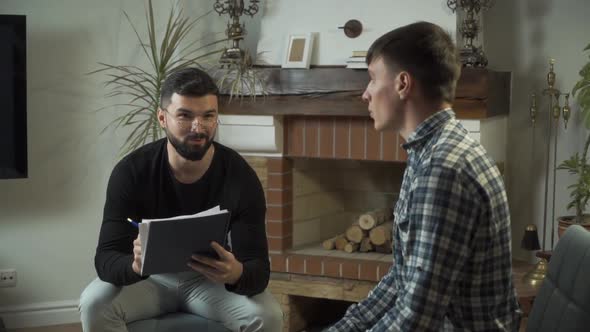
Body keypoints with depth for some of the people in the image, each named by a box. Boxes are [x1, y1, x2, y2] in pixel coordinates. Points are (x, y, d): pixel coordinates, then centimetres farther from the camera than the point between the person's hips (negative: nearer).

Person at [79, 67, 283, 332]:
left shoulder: (241, 176, -21)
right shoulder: (131, 171, -21)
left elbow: (259, 268, -23)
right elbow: (106, 258, -24)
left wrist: (236, 273, -48)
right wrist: (135, 265, -49)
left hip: (211, 280, 0)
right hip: (151, 277, 0)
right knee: (94, 304, -29)